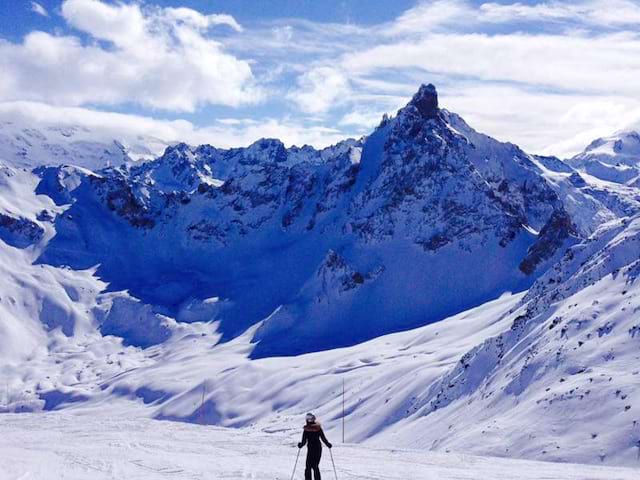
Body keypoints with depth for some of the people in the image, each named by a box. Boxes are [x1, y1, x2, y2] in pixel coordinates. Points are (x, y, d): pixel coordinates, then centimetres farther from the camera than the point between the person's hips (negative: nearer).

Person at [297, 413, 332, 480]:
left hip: (310, 449, -3)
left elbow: (304, 441, -9)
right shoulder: (318, 428, -3)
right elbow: (323, 438, 0)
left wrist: (300, 445, 10)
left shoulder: (306, 429, -9)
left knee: (308, 466, 7)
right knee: (316, 466, 13)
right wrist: (328, 444, 14)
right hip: (318, 448, 3)